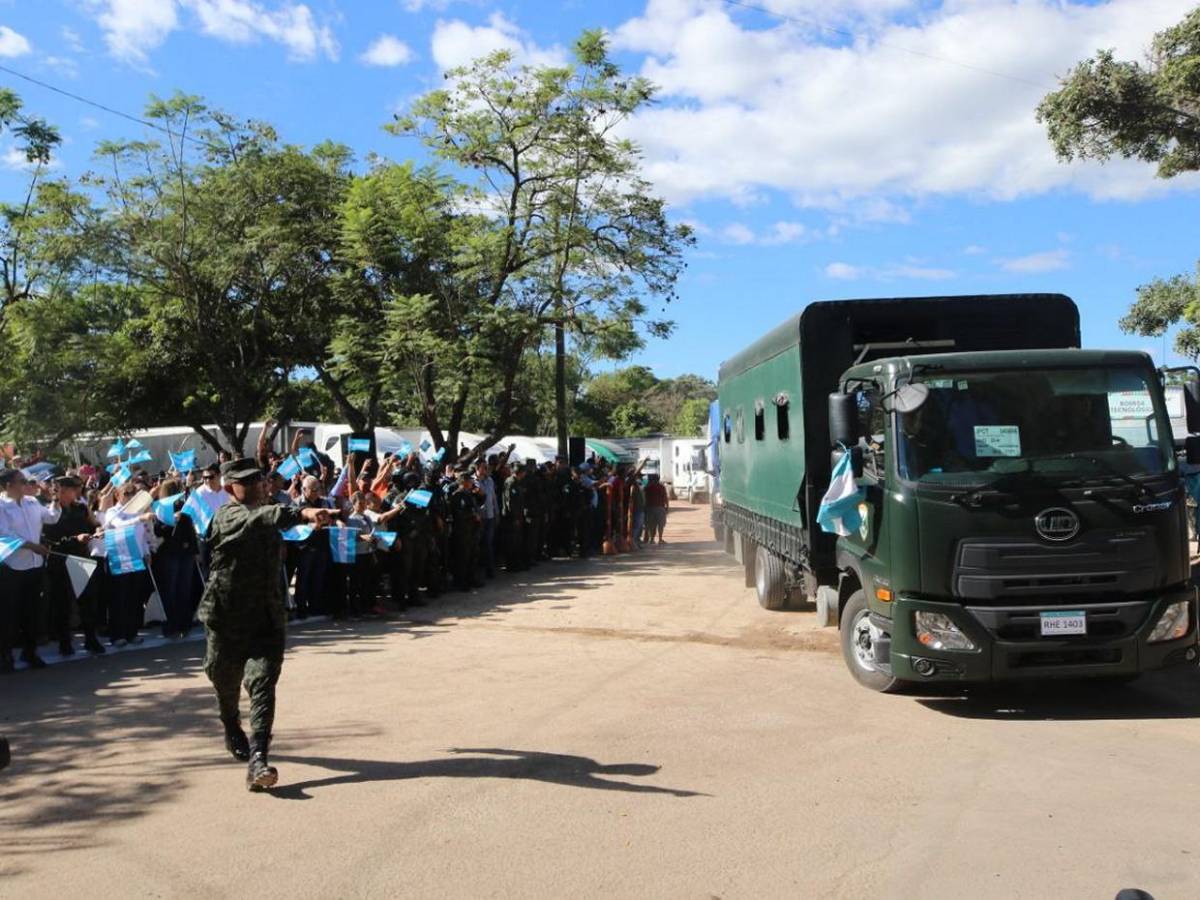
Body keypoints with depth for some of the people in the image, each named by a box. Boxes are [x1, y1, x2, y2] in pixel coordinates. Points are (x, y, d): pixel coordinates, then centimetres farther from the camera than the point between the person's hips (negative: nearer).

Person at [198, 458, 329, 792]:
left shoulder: (265, 516, 7)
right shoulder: (227, 517, -14)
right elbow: (258, 518, -37)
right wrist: (302, 513, -52)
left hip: (266, 617, 3)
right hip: (225, 617, -3)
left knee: (263, 685, -12)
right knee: (225, 681, 16)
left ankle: (258, 759, -18)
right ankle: (233, 731, 47)